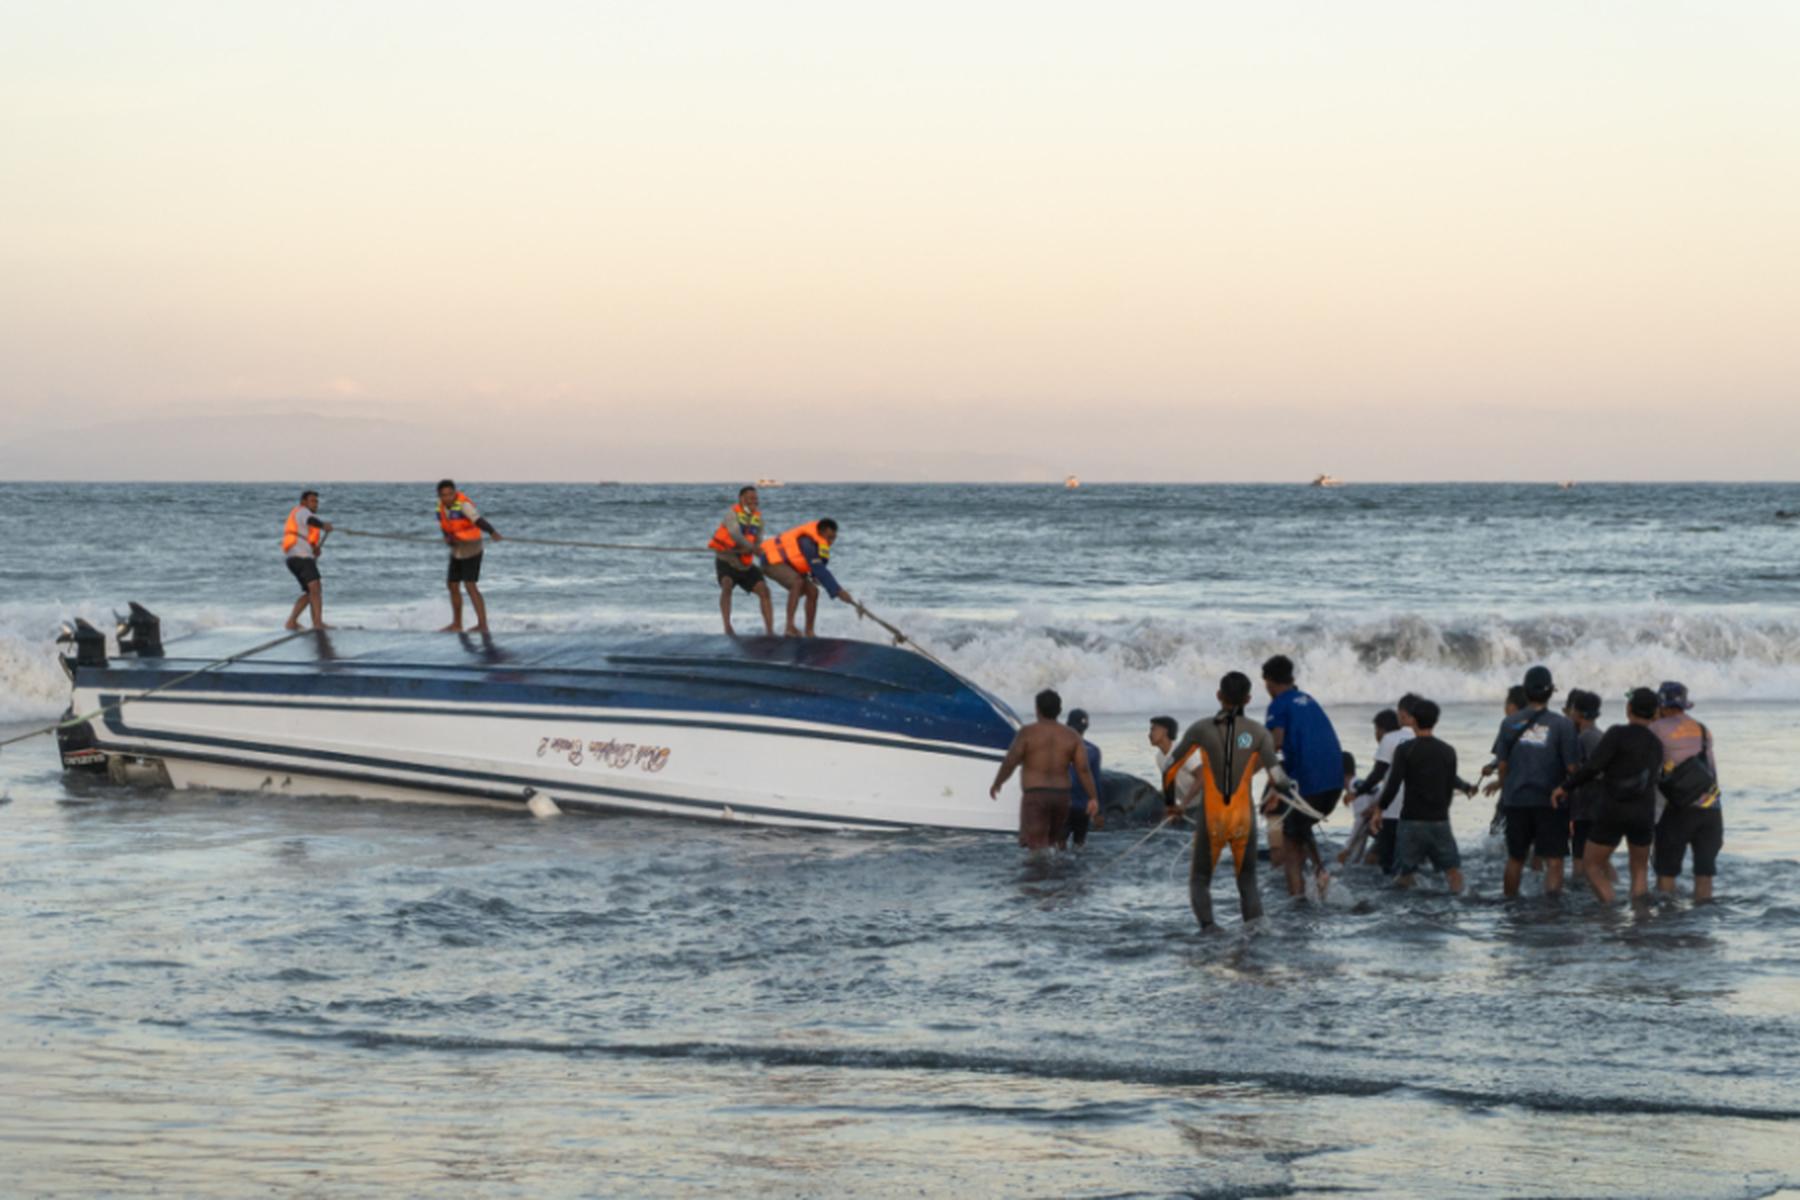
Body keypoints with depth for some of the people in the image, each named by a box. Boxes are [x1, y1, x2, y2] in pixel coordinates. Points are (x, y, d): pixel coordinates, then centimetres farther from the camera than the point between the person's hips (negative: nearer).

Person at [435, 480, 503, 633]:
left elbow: (478, 520, -38)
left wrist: (493, 532, -55)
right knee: (453, 586, 15)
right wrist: (447, 539, -11)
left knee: (470, 586, -17)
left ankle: (483, 625, -18)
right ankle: (456, 625, 30)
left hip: (471, 549, -8)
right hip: (456, 550, 8)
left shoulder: (463, 504, -23)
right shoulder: (441, 507, 0)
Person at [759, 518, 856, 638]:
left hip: (787, 563, 10)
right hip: (772, 561, -10)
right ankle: (790, 627, -36)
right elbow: (819, 570, -36)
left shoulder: (819, 539, -3)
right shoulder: (808, 541, -32)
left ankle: (809, 633, 10)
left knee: (812, 591, 2)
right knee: (797, 582, -34)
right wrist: (838, 592, -37)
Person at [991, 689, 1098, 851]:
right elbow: (1083, 769, -4)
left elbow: (1009, 763, -8)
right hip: (1061, 798, 4)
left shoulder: (1027, 732, -7)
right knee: (1049, 842, 24)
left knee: (1038, 847, -6)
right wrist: (1094, 799, -3)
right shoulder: (1072, 735, 3)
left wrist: (996, 784, 8)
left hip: (1035, 797, -4)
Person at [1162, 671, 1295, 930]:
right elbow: (1278, 780, -9)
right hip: (1243, 820, 1)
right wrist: (1289, 785, 15)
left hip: (1210, 820, -1)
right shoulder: (1258, 733, -5)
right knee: (1248, 883, 17)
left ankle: (1206, 922, -13)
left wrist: (1170, 801, 18)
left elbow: (1169, 769, 1)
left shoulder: (1201, 729, -5)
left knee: (1199, 880, 14)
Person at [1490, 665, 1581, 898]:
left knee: (1515, 858, 17)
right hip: (1551, 801, -3)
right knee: (1554, 861, 0)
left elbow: (1502, 765, 5)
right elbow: (1572, 767, -7)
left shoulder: (1509, 723, 0)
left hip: (1516, 800, 3)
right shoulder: (1561, 724, -9)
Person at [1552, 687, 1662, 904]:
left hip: (1612, 812, -5)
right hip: (1644, 813, 5)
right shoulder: (1657, 745, 10)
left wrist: (1567, 787, -5)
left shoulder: (1618, 734, -11)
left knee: (1591, 865, 7)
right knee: (1640, 870, 20)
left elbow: (1592, 766, -17)